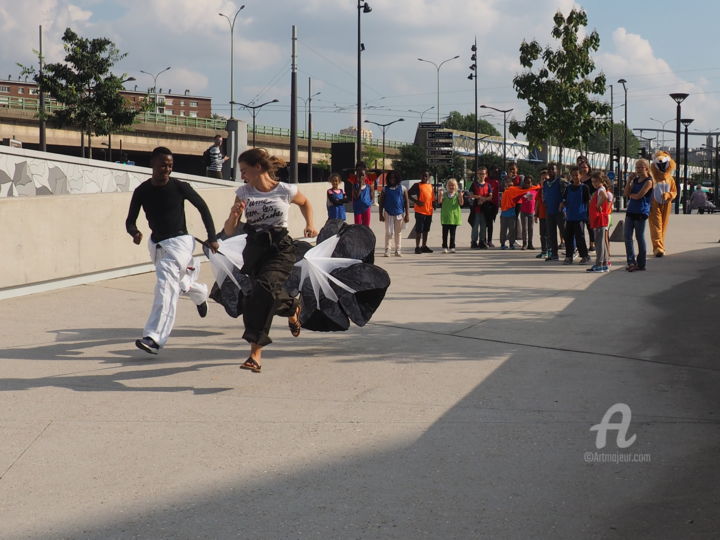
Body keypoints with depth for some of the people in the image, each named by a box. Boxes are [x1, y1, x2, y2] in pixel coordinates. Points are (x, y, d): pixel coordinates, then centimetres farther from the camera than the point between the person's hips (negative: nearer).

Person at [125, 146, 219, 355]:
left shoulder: (180, 187, -13)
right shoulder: (142, 191, -4)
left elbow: (202, 207, 0)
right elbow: (130, 220, -1)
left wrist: (212, 237, -1)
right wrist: (134, 232, -25)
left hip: (178, 242, -6)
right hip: (156, 244, 6)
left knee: (166, 287, -23)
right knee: (178, 283, 25)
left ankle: (154, 338, -31)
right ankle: (200, 293, 61)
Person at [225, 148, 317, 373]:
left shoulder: (286, 191, -2)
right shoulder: (244, 193, 4)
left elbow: (305, 203, 21)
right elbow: (229, 231, 2)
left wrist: (310, 225, 6)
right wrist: (234, 215, -18)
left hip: (281, 249, -4)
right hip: (254, 250, 4)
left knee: (264, 290, -24)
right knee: (269, 295, 7)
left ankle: (255, 352, -23)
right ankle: (292, 307, 43)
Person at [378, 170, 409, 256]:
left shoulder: (402, 189, 6)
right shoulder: (385, 189, 5)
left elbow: (406, 202, 5)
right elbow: (381, 202, 7)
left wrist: (407, 214, 0)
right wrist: (381, 214, 0)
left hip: (399, 214, 1)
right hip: (388, 214, -1)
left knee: (398, 233, 7)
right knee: (389, 232, -7)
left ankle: (398, 250, 15)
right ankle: (387, 249, 1)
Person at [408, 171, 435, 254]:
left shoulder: (431, 186, 14)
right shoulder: (417, 185, -3)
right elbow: (408, 194, -7)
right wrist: (416, 201, -15)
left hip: (429, 211, 6)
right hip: (420, 211, -6)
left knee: (426, 230, 12)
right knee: (419, 230, -4)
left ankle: (424, 246, 20)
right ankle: (417, 247, -1)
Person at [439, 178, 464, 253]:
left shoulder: (457, 194, 3)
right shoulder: (444, 194, 5)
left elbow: (461, 203, -6)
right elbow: (440, 202, -6)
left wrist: (461, 197, -23)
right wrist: (440, 195, -20)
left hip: (454, 217, 0)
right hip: (445, 217, 0)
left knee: (452, 233, 6)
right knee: (445, 233, 2)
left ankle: (452, 247, 12)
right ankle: (444, 247, 7)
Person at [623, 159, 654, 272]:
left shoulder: (648, 181, -8)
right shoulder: (635, 180, 14)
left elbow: (639, 195, -18)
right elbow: (626, 193, 4)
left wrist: (629, 194, 0)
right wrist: (629, 180, -2)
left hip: (641, 213, -7)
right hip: (630, 211, 7)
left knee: (640, 238, 0)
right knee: (627, 237, 1)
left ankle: (641, 264, 8)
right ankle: (631, 261, 4)